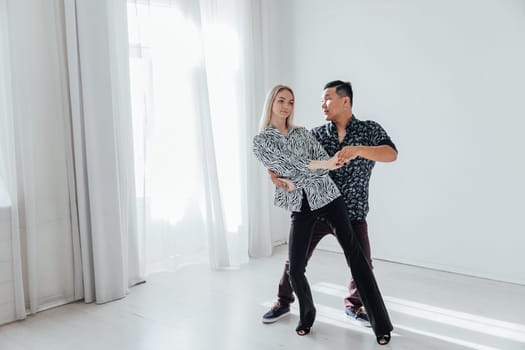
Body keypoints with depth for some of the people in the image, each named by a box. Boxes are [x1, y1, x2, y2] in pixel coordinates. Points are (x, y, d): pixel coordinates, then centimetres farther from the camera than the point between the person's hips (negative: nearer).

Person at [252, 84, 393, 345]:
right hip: (300, 206, -1)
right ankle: (307, 315, 24)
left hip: (328, 196, 1)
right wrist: (325, 164, -21)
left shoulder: (302, 133, 11)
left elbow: (325, 162, 1)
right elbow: (286, 165, -13)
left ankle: (381, 323, -1)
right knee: (295, 270, -6)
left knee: (354, 254, -6)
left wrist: (296, 180, -12)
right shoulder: (261, 141, 2)